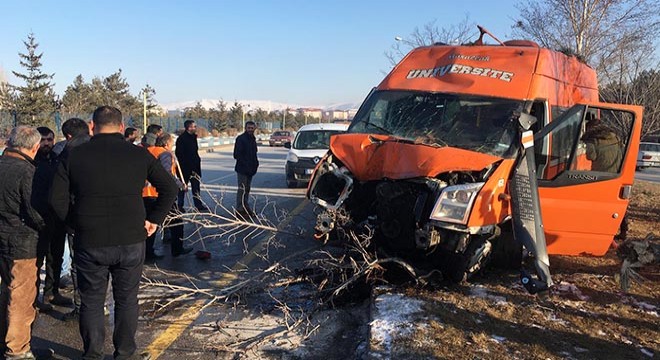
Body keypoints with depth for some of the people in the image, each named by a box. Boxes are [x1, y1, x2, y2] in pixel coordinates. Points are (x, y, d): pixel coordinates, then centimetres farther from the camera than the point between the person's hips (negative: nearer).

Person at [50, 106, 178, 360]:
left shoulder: (74, 156, -1)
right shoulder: (139, 155, -1)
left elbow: (57, 199, -3)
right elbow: (170, 189, 2)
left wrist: (76, 223, 10)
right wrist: (153, 219, 8)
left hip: (89, 243, 0)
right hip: (131, 241, 0)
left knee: (91, 302, 16)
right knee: (126, 300, 15)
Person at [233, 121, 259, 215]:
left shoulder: (253, 139, 14)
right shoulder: (240, 139, -13)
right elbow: (237, 154, -17)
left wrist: (255, 162, 6)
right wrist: (245, 164, -20)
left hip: (250, 169, 9)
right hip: (242, 169, -8)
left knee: (247, 189, 15)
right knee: (242, 189, -7)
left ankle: (245, 208, 24)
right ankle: (240, 209, -2)